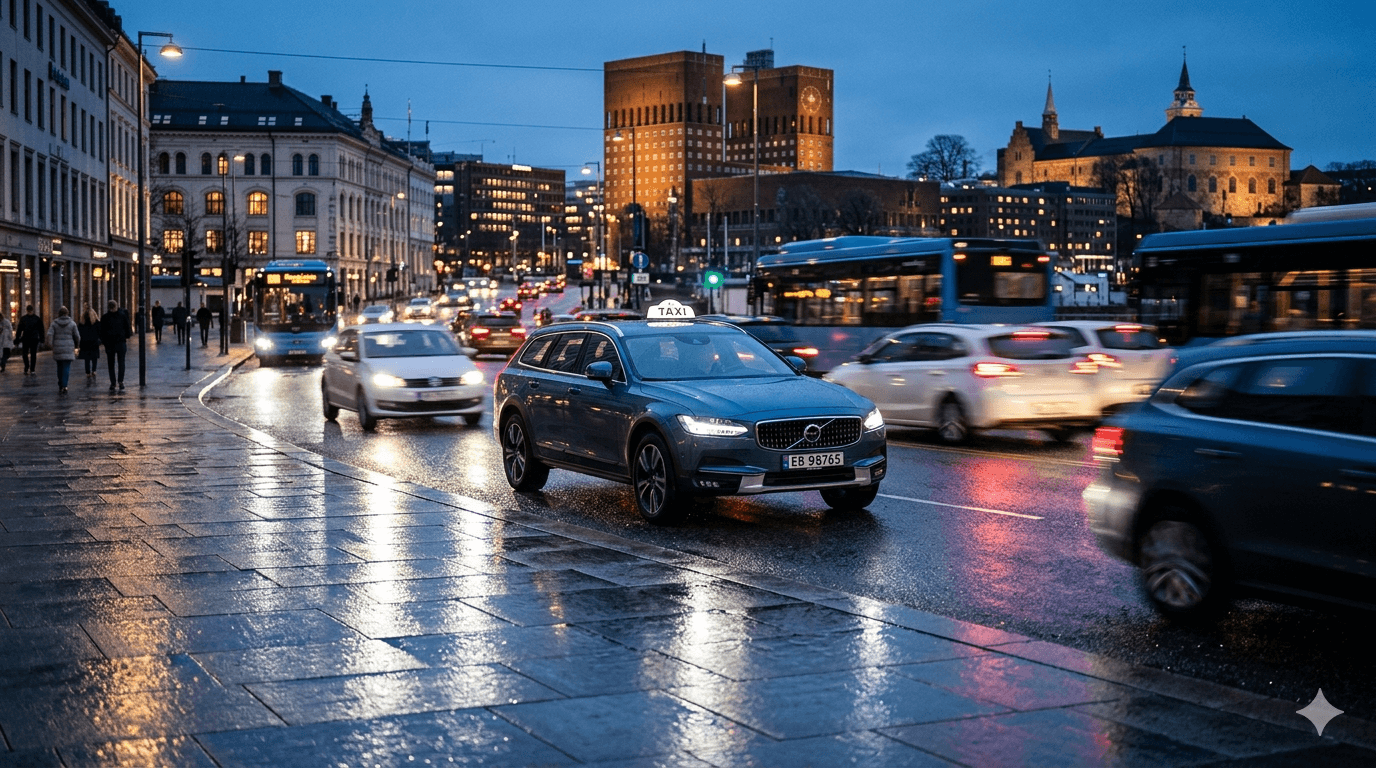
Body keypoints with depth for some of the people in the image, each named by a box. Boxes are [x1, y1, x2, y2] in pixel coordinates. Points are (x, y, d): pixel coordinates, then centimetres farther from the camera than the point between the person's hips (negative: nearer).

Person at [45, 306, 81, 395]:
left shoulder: (55, 323, 2)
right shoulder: (72, 323, -1)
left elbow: (49, 334, -10)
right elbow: (77, 336, 3)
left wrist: (50, 345, -4)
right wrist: (76, 345, 20)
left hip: (58, 348, 2)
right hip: (68, 348, -2)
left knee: (60, 367, 16)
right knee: (66, 367, -4)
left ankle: (60, 386, 21)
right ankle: (64, 386, -15)